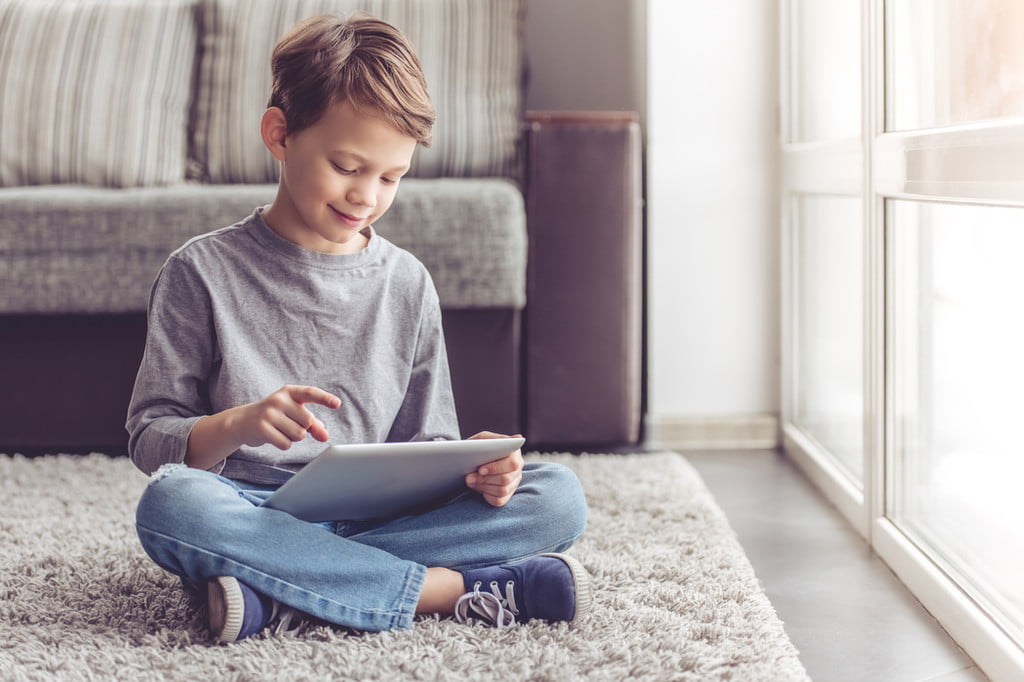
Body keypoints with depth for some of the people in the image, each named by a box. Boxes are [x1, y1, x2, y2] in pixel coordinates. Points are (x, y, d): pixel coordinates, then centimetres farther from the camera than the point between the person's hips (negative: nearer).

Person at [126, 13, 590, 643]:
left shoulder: (408, 284, 11)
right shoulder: (203, 272, 2)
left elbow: (425, 443, 13)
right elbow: (150, 438, 0)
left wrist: (472, 466, -11)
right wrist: (235, 426, -21)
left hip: (377, 517, 3)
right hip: (250, 513, -3)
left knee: (560, 496, -18)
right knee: (170, 503, -36)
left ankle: (283, 598, -28)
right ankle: (455, 588, -30)